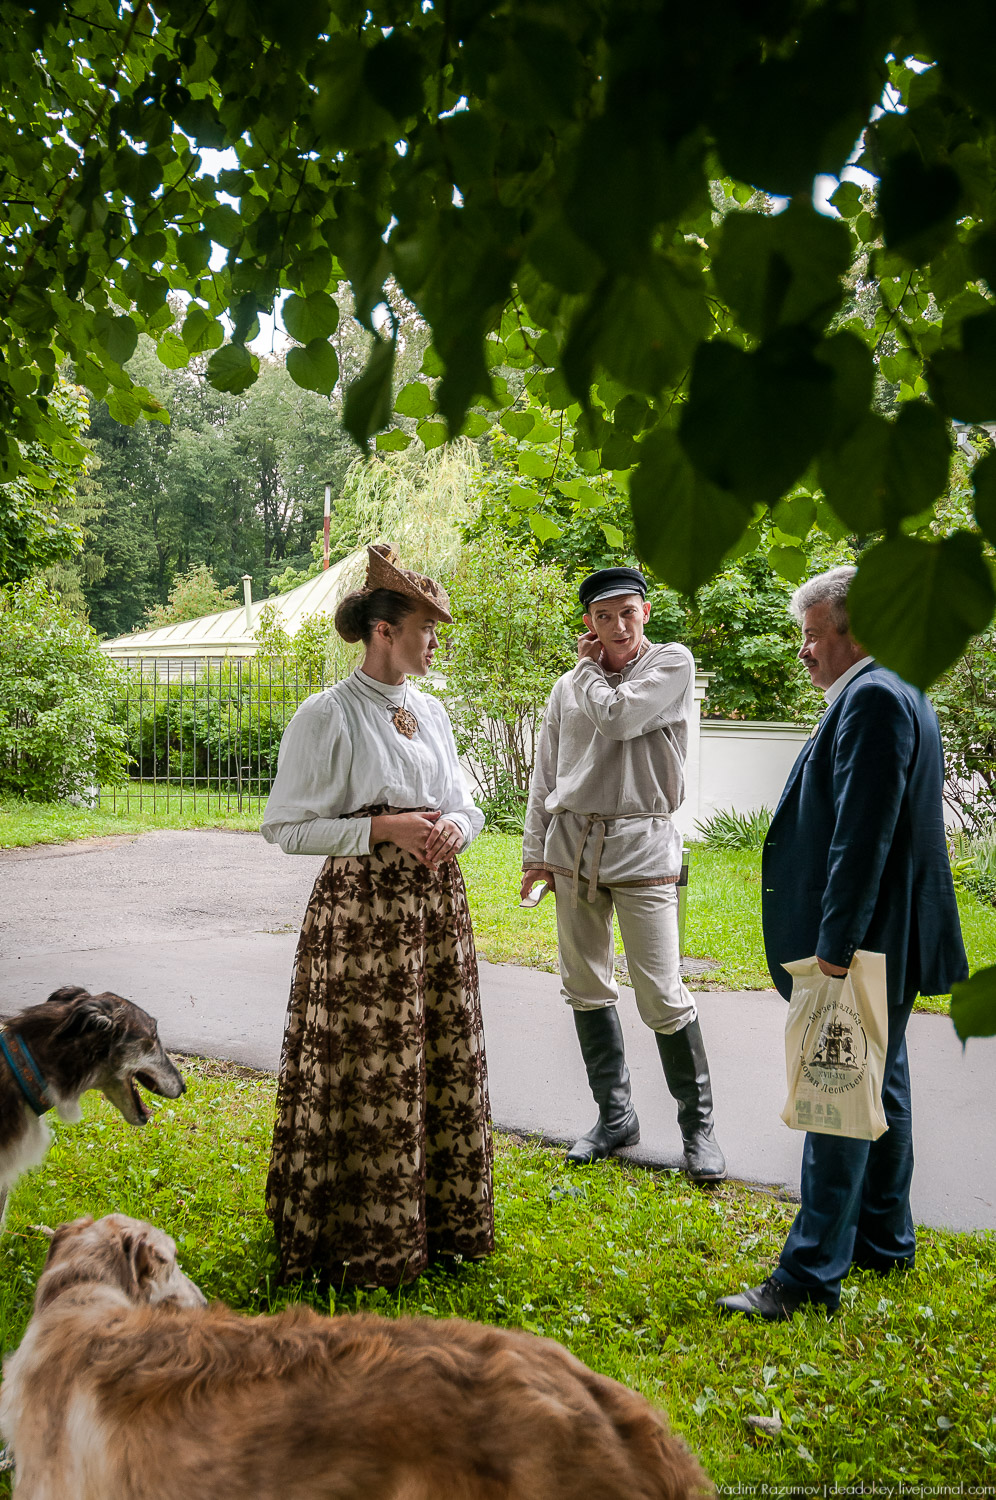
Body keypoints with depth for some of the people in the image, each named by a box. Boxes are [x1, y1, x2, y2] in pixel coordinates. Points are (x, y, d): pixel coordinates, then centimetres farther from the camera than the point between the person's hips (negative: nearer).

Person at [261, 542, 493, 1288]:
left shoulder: (431, 710, 10)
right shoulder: (327, 715, -9)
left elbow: (465, 804, 18)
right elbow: (285, 826, -9)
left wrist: (455, 825, -6)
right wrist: (383, 829, -19)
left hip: (438, 904, 7)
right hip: (363, 911, -6)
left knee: (447, 1065, 13)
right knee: (371, 1075, 1)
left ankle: (444, 1218, 32)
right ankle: (367, 1239, 20)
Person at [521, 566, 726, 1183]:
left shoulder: (673, 663, 0)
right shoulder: (569, 686, 12)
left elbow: (617, 717, -15)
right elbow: (545, 774, 15)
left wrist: (590, 669, 2)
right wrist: (535, 851, 10)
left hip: (641, 845, -5)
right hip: (572, 844, 5)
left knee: (663, 997, -5)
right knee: (586, 989, 9)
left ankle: (698, 1125, 13)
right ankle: (616, 1116, 24)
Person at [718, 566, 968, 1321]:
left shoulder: (873, 698, -18)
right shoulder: (898, 693, 14)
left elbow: (862, 836, -24)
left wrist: (836, 946, -22)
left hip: (863, 944, -11)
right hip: (885, 944, 11)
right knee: (879, 1091, 19)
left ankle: (810, 1275, 6)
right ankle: (883, 1240, 33)